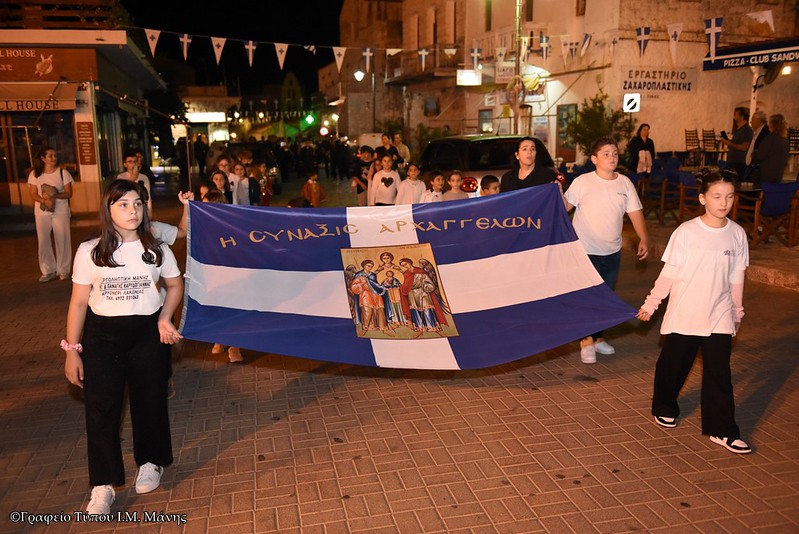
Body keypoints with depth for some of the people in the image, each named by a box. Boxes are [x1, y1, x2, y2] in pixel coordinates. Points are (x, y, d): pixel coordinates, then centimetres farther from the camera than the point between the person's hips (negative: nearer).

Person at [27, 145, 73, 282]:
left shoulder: (63, 172, -2)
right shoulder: (35, 174, 1)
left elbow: (68, 193, -4)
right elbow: (33, 194, -1)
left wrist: (55, 196, -23)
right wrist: (44, 200, -21)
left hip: (61, 211, -1)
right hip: (42, 212, 1)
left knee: (62, 240, 2)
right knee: (43, 241, 3)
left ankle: (64, 270, 13)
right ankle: (48, 270, 14)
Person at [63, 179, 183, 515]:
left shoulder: (156, 249, -3)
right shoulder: (90, 251, -7)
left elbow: (175, 286, 12)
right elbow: (78, 302, -2)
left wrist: (165, 318, -4)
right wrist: (72, 350, -3)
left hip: (148, 333, 1)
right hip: (101, 336, -1)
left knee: (149, 401, 12)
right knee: (100, 408, -1)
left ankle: (150, 462, 35)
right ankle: (103, 486, 11)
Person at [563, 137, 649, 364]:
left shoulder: (625, 183, 3)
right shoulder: (582, 182, -9)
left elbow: (635, 212, 4)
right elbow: (566, 207, -9)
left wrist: (643, 238, -6)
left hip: (612, 251, 5)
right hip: (586, 251, -5)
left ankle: (598, 337, 32)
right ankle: (586, 341, 15)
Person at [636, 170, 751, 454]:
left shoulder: (737, 234, 0)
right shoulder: (686, 232, -11)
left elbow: (736, 279, 9)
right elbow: (669, 273, -5)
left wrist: (737, 313, 16)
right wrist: (651, 304, -2)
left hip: (719, 319, 2)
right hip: (683, 316, -2)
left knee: (719, 373, 2)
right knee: (672, 366, 13)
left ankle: (722, 430, 12)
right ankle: (664, 408, 36)